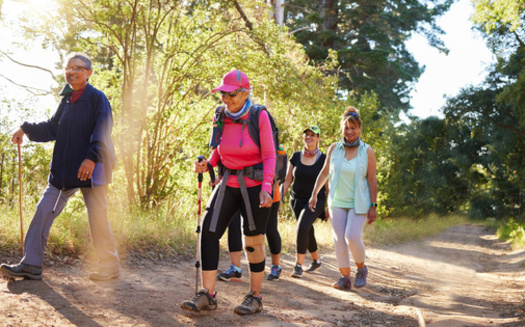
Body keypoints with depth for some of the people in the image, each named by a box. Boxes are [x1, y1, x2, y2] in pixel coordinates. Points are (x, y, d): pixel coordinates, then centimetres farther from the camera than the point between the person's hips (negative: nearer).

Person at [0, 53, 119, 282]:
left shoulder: (97, 98, -5)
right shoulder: (67, 100, 14)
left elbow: (101, 133, -14)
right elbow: (52, 128, 21)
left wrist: (91, 157, -26)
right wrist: (26, 130, 8)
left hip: (91, 168, -7)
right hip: (64, 169, 7)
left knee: (97, 217, -1)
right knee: (44, 210, 1)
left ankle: (110, 267, 13)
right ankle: (31, 265, 5)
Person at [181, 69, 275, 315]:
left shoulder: (259, 117, -11)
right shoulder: (221, 118, 1)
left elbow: (269, 156, -9)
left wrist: (266, 188, -21)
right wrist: (205, 165, -6)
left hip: (254, 186, -4)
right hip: (228, 185, 4)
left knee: (253, 242, 4)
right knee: (208, 232, -7)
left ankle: (255, 297, 18)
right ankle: (207, 295, -3)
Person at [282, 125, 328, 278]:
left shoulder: (323, 159, -6)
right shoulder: (296, 157, 2)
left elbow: (328, 184, -4)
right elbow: (288, 180, 6)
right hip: (297, 200, 4)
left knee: (302, 227, -24)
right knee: (308, 232, 13)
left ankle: (298, 265, -19)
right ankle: (316, 260, 37)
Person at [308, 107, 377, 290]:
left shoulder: (367, 152, -4)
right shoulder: (334, 149, 2)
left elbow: (372, 180, -3)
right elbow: (324, 173, 12)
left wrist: (373, 206, -6)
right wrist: (314, 194, 7)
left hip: (358, 203, -3)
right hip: (337, 202, 3)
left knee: (352, 237, -15)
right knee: (339, 239, -1)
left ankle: (361, 268, 10)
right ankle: (345, 277, 7)